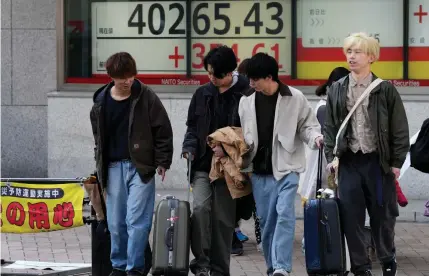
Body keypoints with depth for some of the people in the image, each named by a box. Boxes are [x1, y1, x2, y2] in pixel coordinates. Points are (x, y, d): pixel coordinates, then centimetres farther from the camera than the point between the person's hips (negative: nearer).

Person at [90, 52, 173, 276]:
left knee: (137, 220, -8)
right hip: (114, 167, 4)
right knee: (116, 222, 8)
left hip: (140, 167, -3)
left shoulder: (146, 97, -6)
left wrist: (162, 162, -4)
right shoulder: (101, 102, 4)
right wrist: (101, 166, 18)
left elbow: (163, 131, -2)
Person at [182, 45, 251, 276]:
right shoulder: (202, 94, 8)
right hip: (203, 165, 3)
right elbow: (192, 126, 16)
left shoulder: (246, 95, -7)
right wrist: (189, 148, -2)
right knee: (201, 207, -16)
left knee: (224, 218, 3)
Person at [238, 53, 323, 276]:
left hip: (286, 168, -4)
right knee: (266, 221, 7)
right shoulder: (247, 102, 6)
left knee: (284, 214, -18)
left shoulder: (295, 98, -5)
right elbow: (243, 133, 13)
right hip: (259, 171, 4)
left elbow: (307, 125, 2)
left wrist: (315, 138, -19)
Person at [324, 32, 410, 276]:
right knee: (351, 217, 2)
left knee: (383, 215, 7)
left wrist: (396, 162, -4)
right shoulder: (337, 90, 6)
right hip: (349, 162, 2)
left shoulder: (386, 90, -2)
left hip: (378, 162, -2)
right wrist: (331, 157, 2)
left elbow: (400, 129, -1)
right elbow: (330, 126, 10)